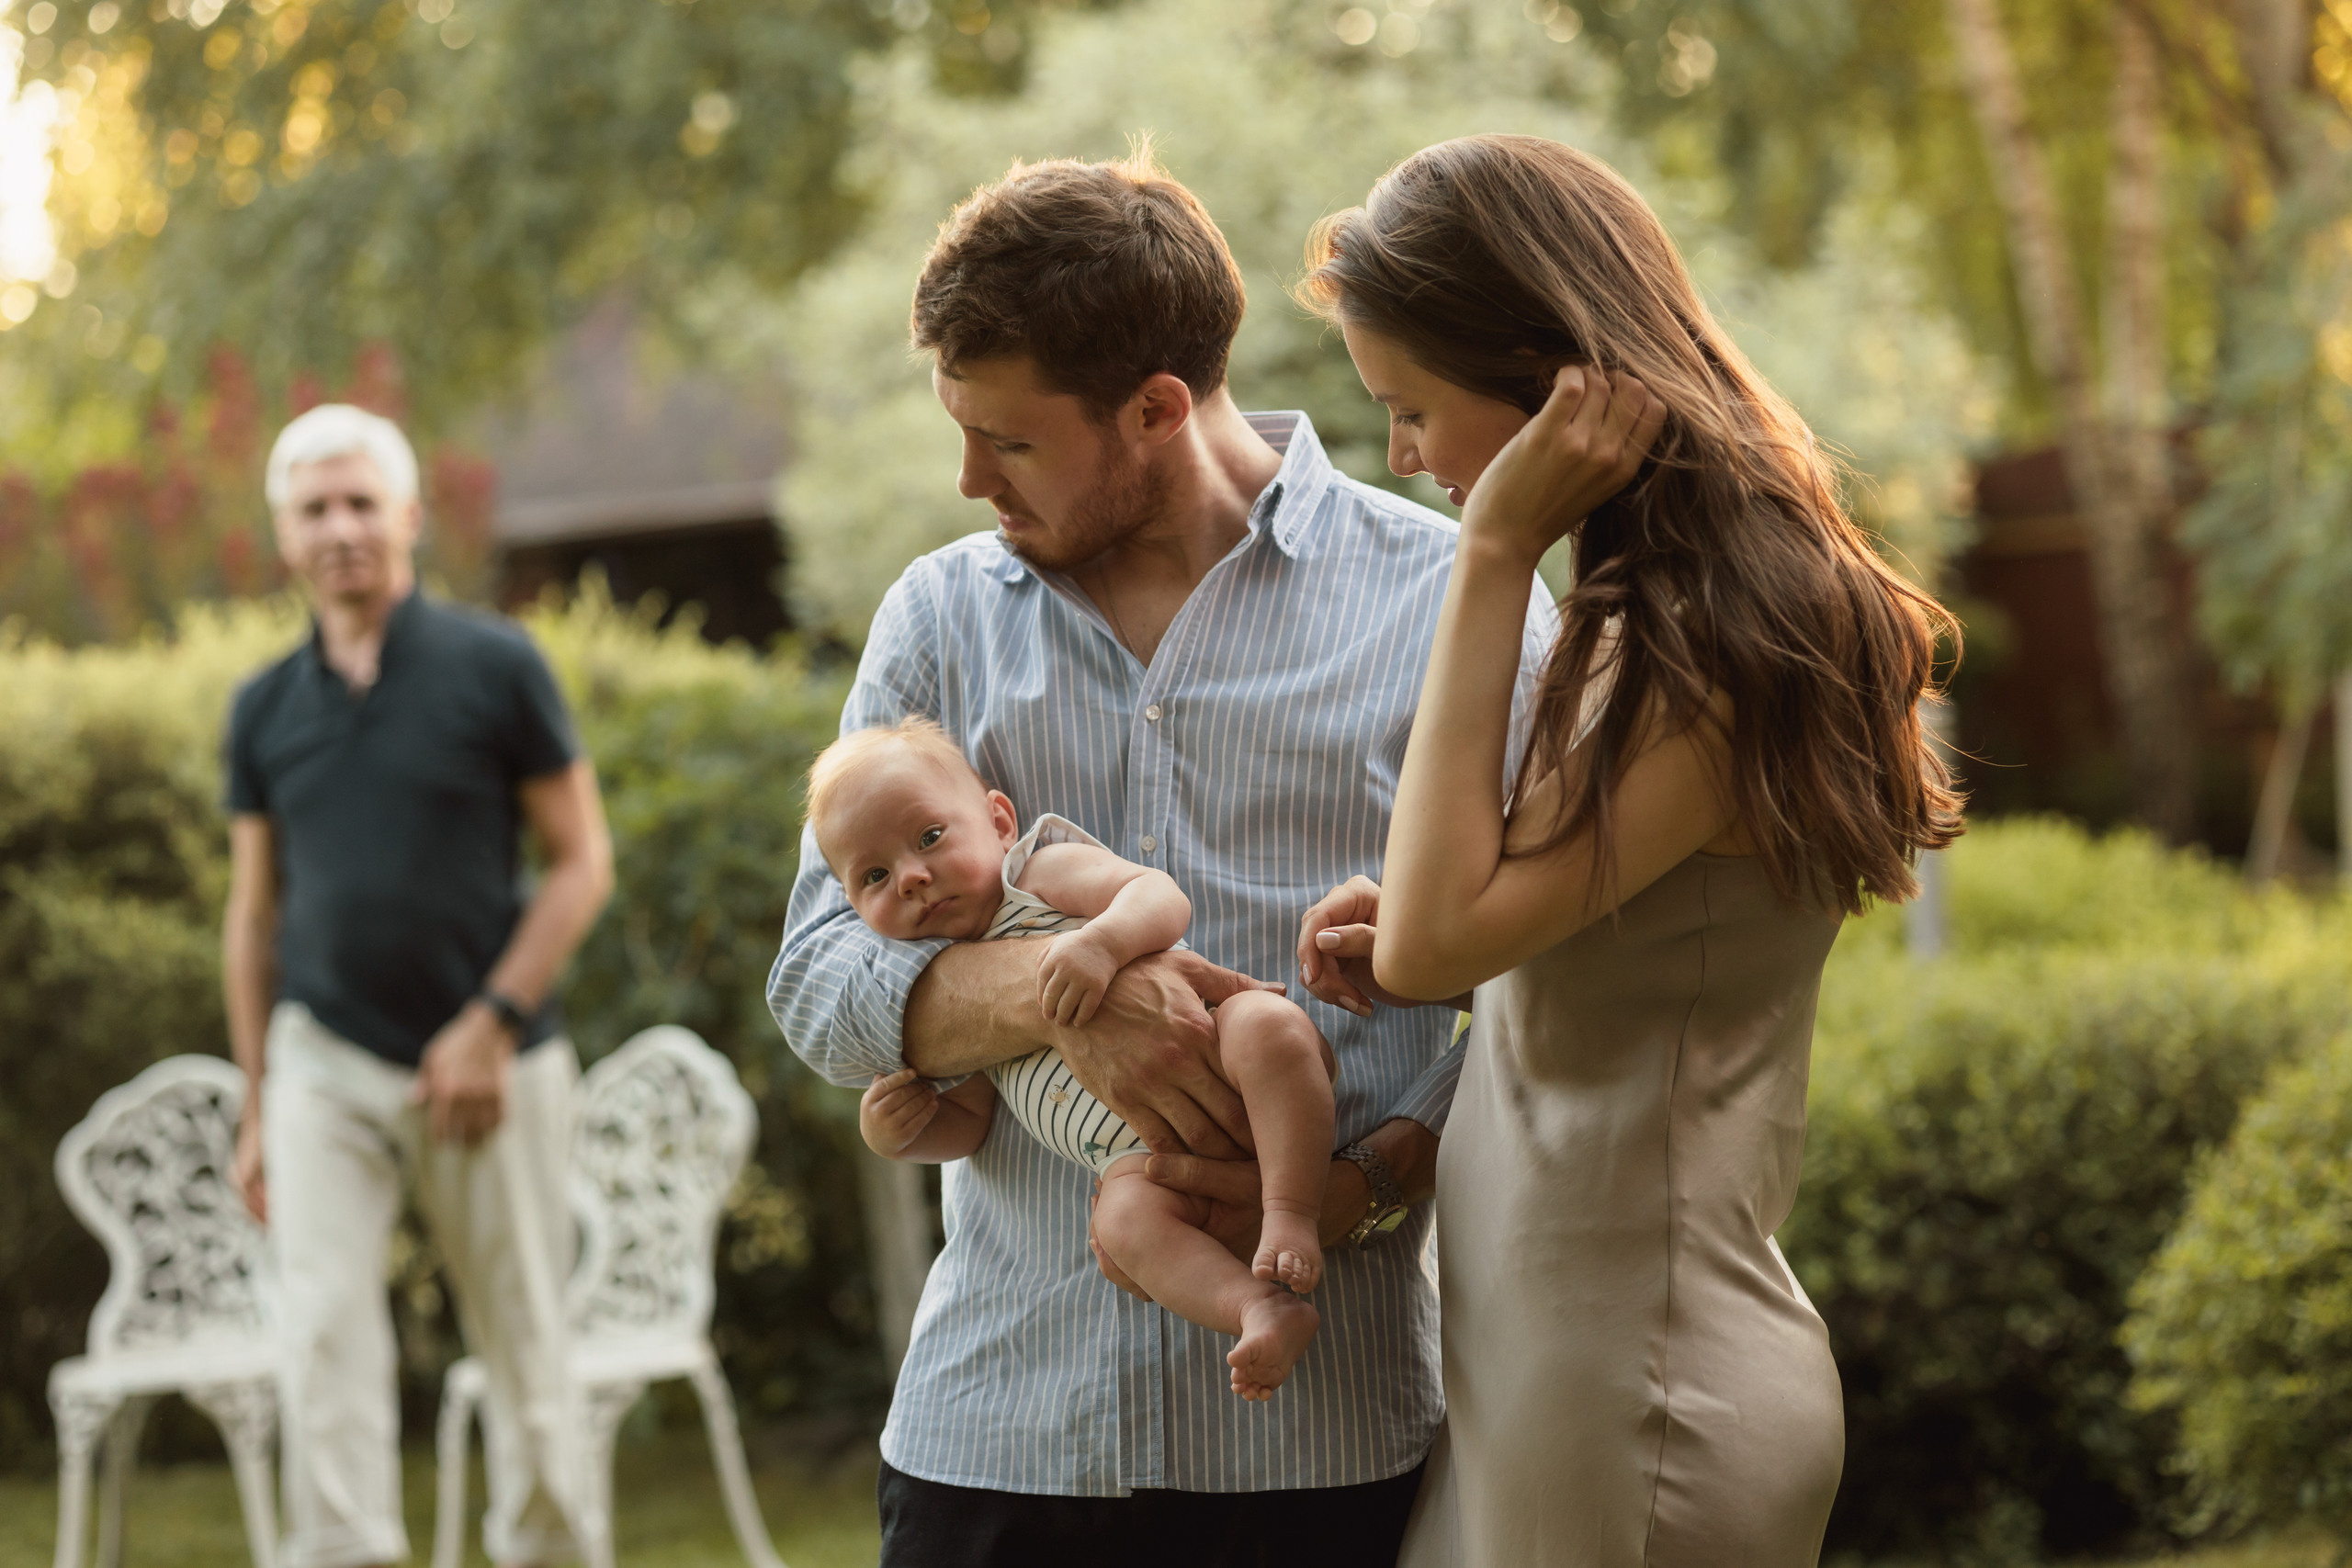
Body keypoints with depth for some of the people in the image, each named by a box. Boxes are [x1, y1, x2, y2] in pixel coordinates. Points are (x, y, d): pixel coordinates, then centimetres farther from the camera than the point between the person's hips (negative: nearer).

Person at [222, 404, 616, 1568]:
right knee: (321, 1328, -13)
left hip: (491, 1063, -2)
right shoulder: (264, 708, 7)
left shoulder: (495, 667, -2)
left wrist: (491, 1025, -11)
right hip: (324, 1061, 2)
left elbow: (582, 862, -2)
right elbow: (253, 911, 13)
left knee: (521, 1341, 6)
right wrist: (254, 1105, 11)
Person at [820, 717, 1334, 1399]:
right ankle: (1264, 1306, -43)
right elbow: (968, 1118, 27)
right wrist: (892, 1133, 5)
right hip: (1145, 1156, 3)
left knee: (1266, 1023, -37)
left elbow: (1163, 897, -9)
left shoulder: (1044, 870, 7)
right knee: (1124, 1217, -31)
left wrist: (1100, 941, -31)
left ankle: (1291, 1214, -36)